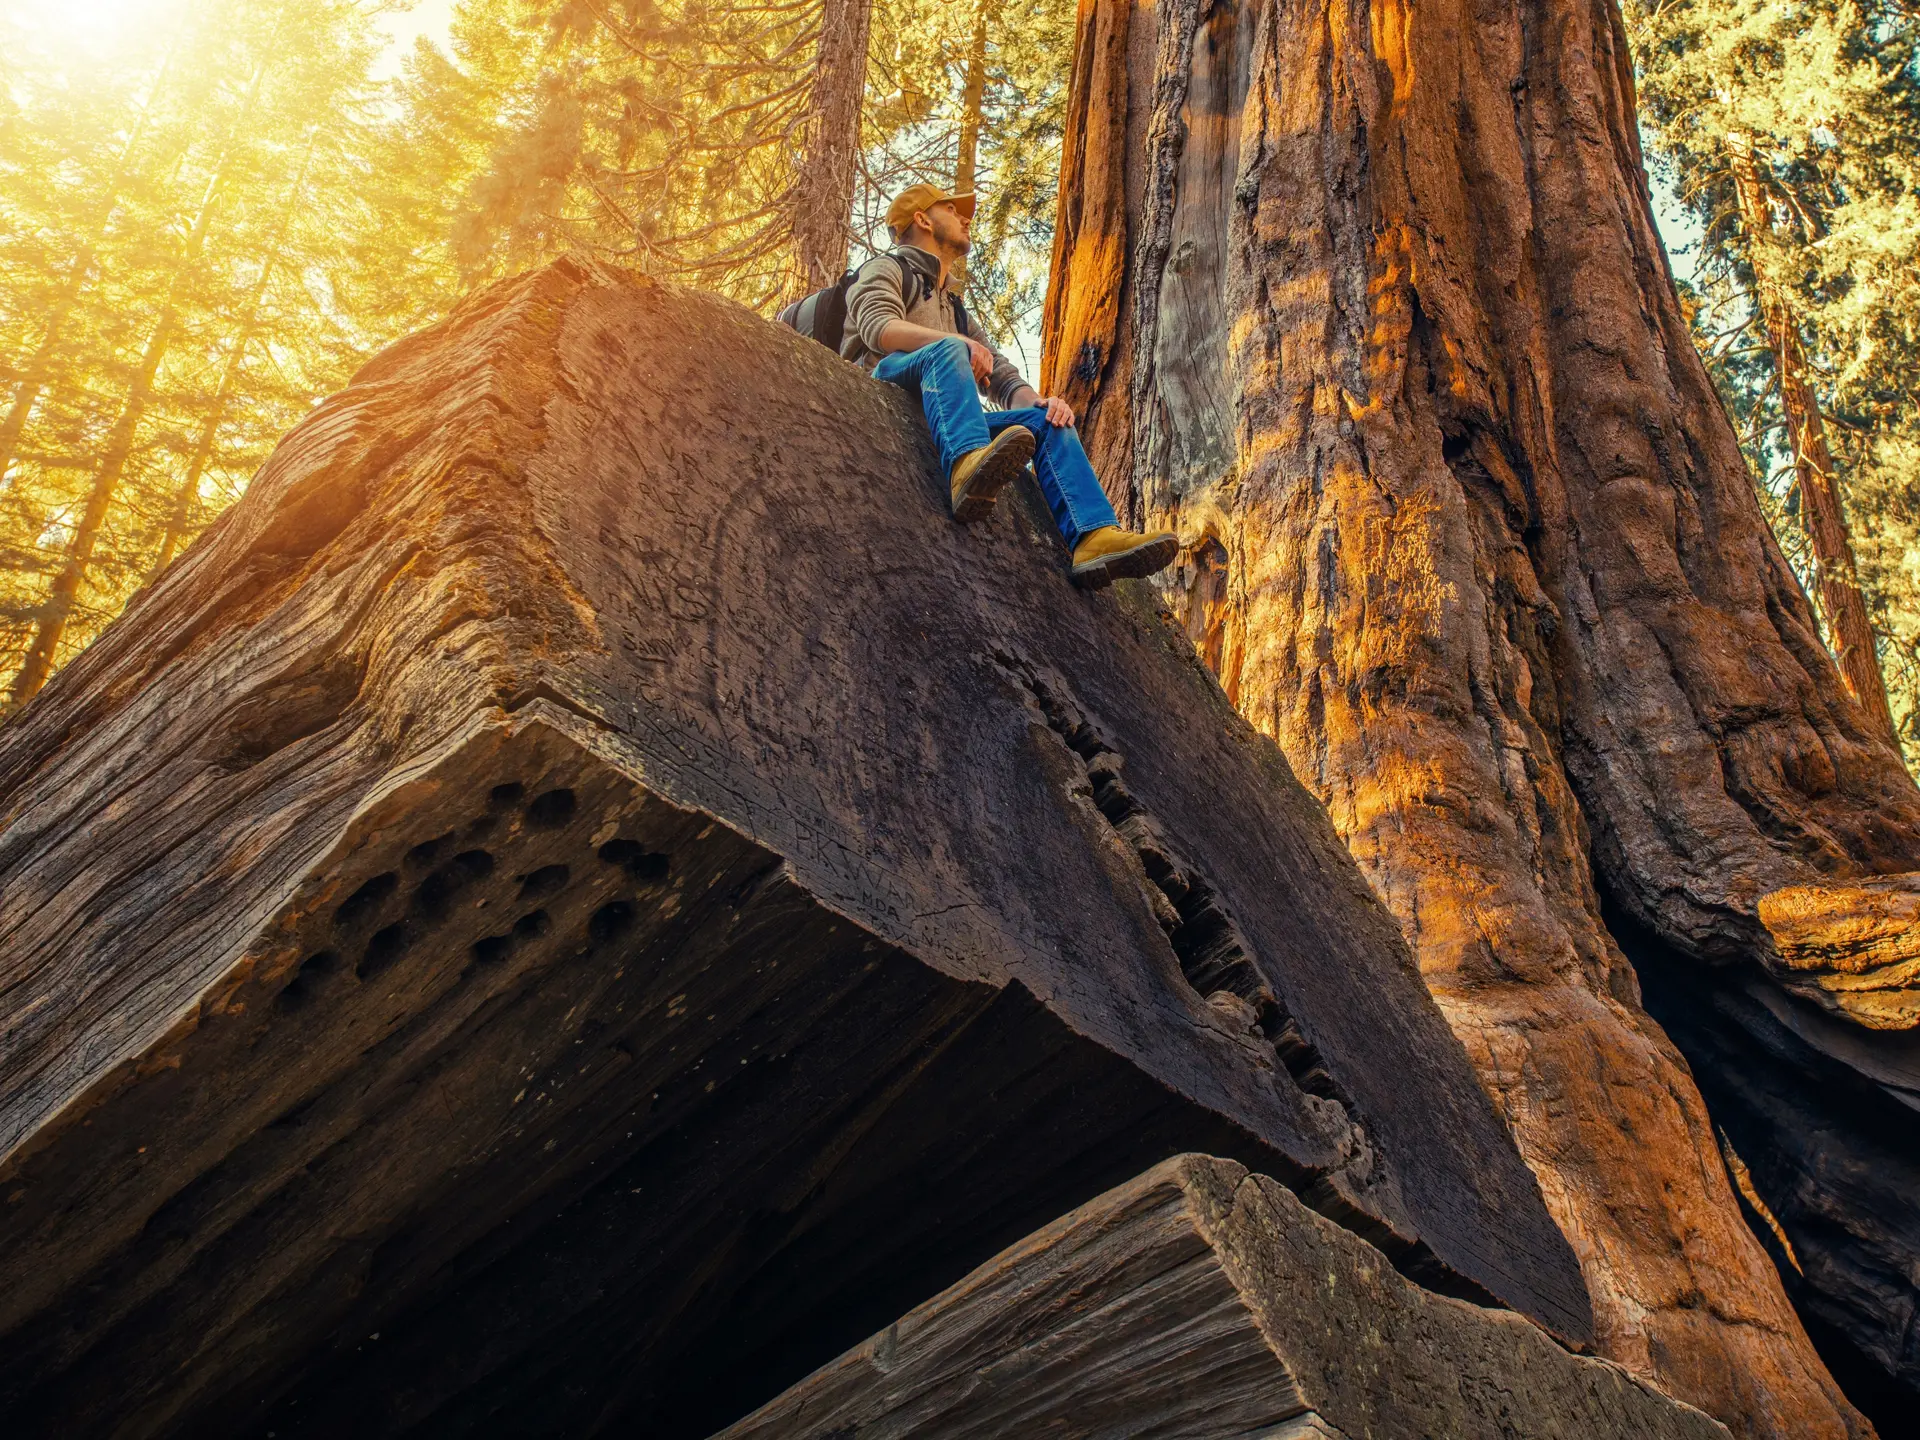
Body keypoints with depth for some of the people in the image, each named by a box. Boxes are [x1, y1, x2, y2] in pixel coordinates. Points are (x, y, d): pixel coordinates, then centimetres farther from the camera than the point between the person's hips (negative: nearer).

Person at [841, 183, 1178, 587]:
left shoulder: (956, 312, 35)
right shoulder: (885, 269, 15)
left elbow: (1004, 380, 24)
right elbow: (878, 327, -9)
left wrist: (1038, 402, -1)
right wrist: (960, 343, -25)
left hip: (934, 418, 6)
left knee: (1047, 422, -9)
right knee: (948, 351, -32)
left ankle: (1094, 536, -32)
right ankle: (968, 464, -62)